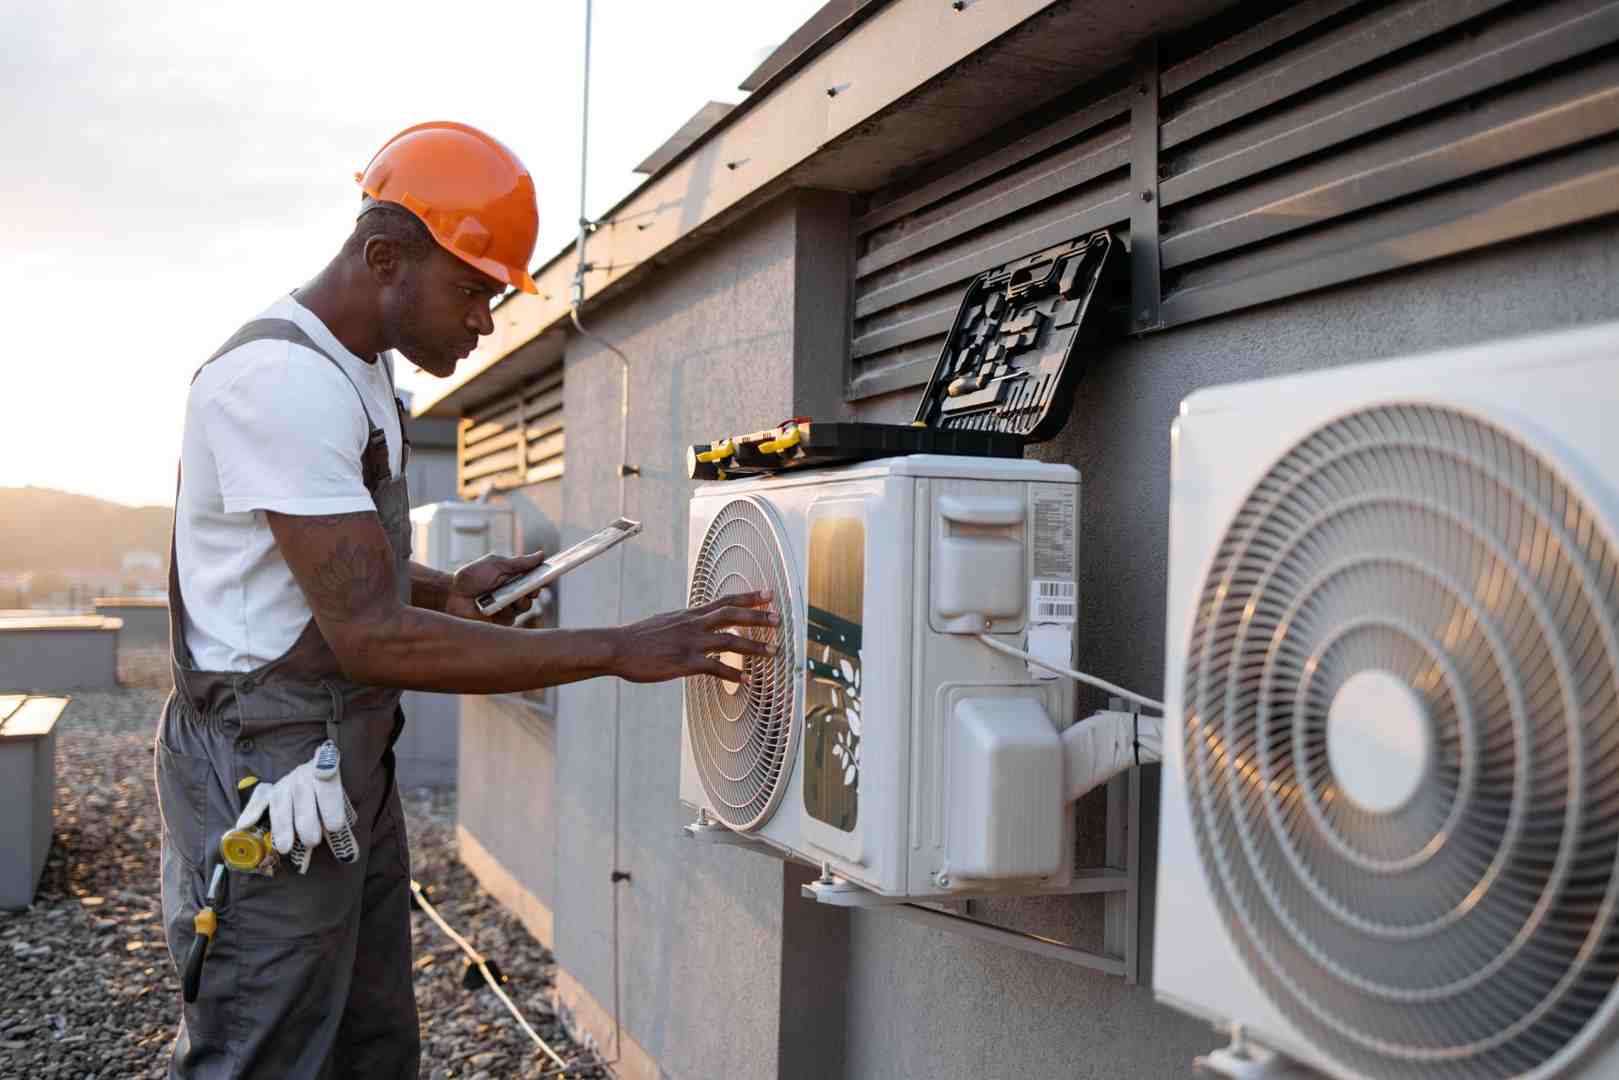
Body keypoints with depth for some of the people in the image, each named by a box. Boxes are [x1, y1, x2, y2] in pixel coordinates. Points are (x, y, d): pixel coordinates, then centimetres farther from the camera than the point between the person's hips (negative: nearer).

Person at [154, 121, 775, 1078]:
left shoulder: (361, 370, 12)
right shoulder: (281, 381, -21)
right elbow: (370, 637, -26)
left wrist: (448, 589, 3)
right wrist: (621, 651, -25)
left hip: (351, 765, 10)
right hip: (270, 775, -10)